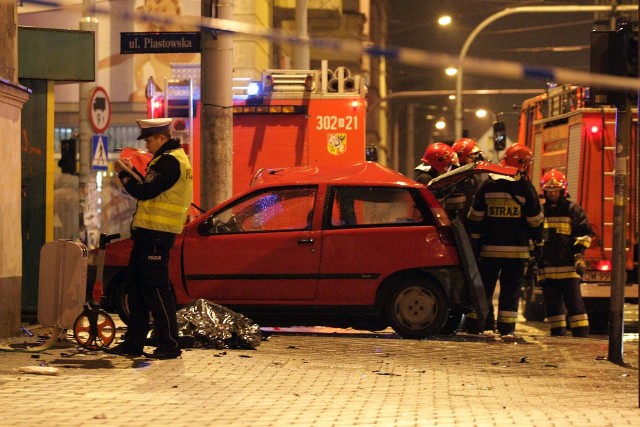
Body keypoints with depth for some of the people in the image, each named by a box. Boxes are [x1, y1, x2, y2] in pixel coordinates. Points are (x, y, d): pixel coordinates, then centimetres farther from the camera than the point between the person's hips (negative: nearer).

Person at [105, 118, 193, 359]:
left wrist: (123, 175, -7)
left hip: (155, 235, -11)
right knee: (136, 285, 12)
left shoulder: (169, 162, -15)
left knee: (156, 289, -8)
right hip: (149, 233, 11)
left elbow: (145, 192, -20)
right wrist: (131, 172, 10)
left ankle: (169, 344, -4)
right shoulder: (171, 158, 19)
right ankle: (134, 343, 17)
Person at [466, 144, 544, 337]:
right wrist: (538, 244, 9)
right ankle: (506, 328, 1)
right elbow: (535, 221, -1)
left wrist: (475, 244, 8)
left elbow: (475, 218, 4)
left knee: (485, 285, 10)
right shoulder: (526, 188, -4)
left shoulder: (487, 185, 4)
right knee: (510, 290, 3)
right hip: (517, 249, -2)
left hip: (490, 248, 2)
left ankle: (479, 322, 8)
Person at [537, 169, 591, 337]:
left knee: (574, 301, -5)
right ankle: (558, 333, 12)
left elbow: (584, 234, 1)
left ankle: (581, 333, -6)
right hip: (546, 267, 4)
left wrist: (579, 254, -10)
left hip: (568, 266, -4)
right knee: (552, 303, 6)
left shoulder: (573, 209, 3)